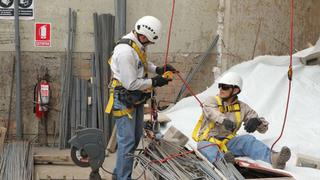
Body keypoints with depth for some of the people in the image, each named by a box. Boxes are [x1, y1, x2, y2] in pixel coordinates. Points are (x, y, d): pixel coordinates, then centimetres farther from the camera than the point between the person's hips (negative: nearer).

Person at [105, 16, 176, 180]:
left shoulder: (138, 45, 1)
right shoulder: (125, 51, -28)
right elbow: (131, 83, -26)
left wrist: (157, 69, 3)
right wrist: (154, 82, -17)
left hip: (136, 99, 10)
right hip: (124, 100, -10)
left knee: (136, 137, 19)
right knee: (127, 141, -7)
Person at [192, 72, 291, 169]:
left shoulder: (242, 107, 9)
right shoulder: (211, 101, 3)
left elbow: (263, 128, 6)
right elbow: (212, 113, -23)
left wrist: (257, 121, -20)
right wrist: (224, 120, -47)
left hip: (227, 142, 2)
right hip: (207, 141, -2)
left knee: (247, 140, -25)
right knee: (212, 153, -36)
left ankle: (272, 158, -49)